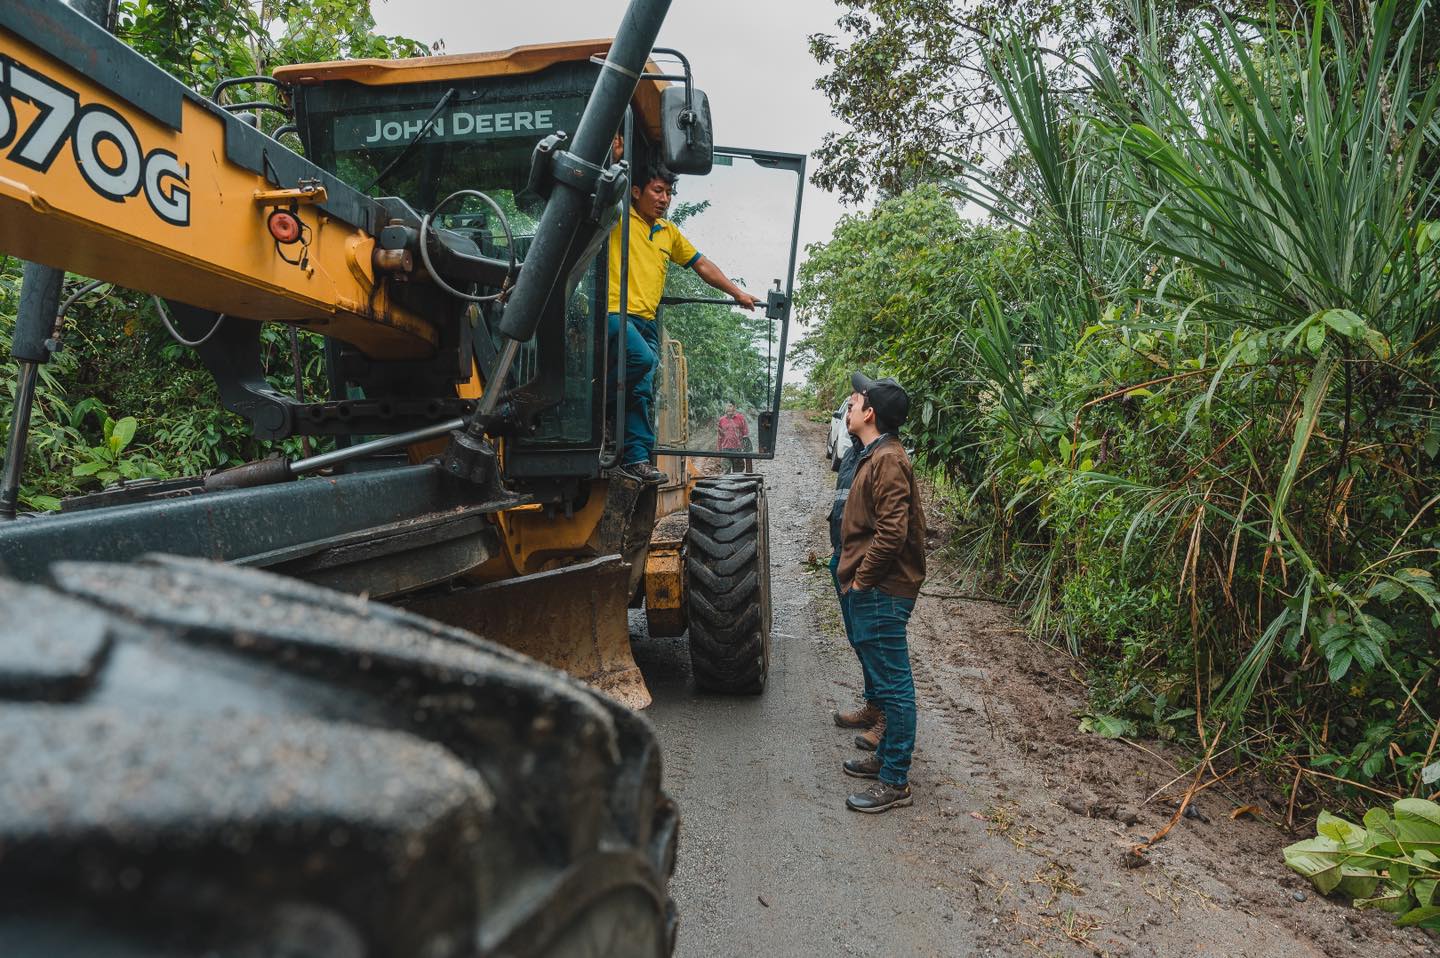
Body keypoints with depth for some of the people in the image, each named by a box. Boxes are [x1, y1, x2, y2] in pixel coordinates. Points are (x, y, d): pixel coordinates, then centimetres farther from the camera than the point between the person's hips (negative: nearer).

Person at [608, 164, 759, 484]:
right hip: (617, 313, -6)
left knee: (643, 392, 0)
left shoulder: (669, 232, 23)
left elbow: (702, 265, 27)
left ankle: (636, 458, 2)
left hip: (647, 321, 6)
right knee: (642, 358, -31)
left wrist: (737, 293, 25)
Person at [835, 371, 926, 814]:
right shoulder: (874, 456, 14)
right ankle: (887, 756, 34)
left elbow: (892, 533, -26)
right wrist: (855, 576, 16)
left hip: (882, 593, -11)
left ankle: (895, 782, 7)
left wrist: (861, 578, -16)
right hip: (872, 591, 11)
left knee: (892, 683, -2)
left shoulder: (888, 461, -19)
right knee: (882, 676, 20)